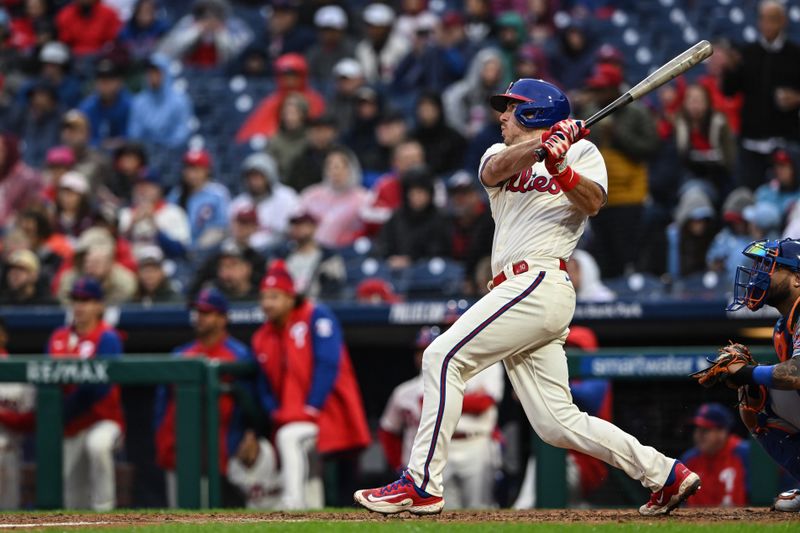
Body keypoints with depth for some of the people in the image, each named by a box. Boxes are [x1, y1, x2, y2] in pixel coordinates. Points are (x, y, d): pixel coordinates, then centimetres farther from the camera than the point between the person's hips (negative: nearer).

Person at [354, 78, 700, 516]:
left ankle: (422, 484, -21)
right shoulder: (501, 155, 24)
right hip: (518, 289, 7)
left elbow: (592, 203, -11)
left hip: (540, 280, -7)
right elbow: (495, 170, -2)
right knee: (557, 423, 1)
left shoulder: (582, 152, 8)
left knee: (443, 356, -17)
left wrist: (561, 168, -29)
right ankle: (665, 474, 6)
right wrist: (541, 143, -19)